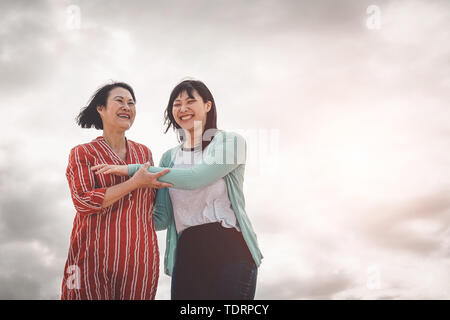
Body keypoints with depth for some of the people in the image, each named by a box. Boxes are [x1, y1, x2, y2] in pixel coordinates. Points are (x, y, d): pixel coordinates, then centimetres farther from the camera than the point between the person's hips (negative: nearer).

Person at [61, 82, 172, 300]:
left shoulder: (144, 152, 14)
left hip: (141, 259, 4)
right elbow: (83, 202, -14)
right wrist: (135, 183, -18)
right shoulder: (81, 153, 0)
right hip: (95, 258, -3)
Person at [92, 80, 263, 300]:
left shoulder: (230, 142, -2)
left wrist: (133, 170, -16)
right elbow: (162, 218, 9)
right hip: (187, 255, 4)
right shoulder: (169, 157, 14)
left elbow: (195, 178, -18)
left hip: (231, 251, -4)